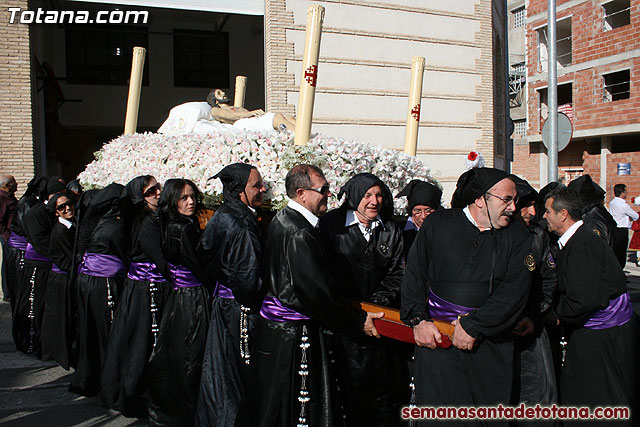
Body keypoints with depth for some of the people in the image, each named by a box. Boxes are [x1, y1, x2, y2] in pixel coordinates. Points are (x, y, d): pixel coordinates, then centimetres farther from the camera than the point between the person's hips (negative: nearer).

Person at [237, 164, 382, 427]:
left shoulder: (281, 220, 9)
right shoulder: (300, 235, -22)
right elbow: (318, 293, -22)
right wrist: (358, 320, -10)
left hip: (273, 322, 10)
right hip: (294, 335, -10)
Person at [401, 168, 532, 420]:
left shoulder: (516, 236, 5)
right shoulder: (438, 223, 3)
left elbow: (515, 291, -5)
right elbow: (414, 273, 4)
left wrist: (473, 326, -11)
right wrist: (418, 319, -7)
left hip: (491, 344, 2)